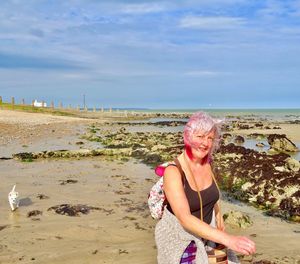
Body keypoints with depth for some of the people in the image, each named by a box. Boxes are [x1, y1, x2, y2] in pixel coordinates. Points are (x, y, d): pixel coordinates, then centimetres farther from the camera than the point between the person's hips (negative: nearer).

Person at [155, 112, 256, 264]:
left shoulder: (206, 163, -6)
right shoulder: (173, 171, -27)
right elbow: (185, 219, -37)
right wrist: (228, 240, -43)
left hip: (206, 231, 6)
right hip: (179, 237, -6)